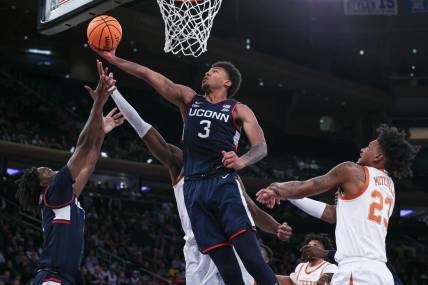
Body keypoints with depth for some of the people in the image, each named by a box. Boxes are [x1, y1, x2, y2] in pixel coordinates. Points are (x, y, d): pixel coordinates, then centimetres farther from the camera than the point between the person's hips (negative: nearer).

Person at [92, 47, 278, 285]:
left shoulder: (238, 110, 9)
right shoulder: (189, 99, 19)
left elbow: (261, 147, -2)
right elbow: (149, 75, 14)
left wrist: (242, 161, -23)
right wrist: (114, 59, 8)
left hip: (223, 184, -3)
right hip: (193, 187, 3)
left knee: (250, 255, -19)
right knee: (225, 265, -4)